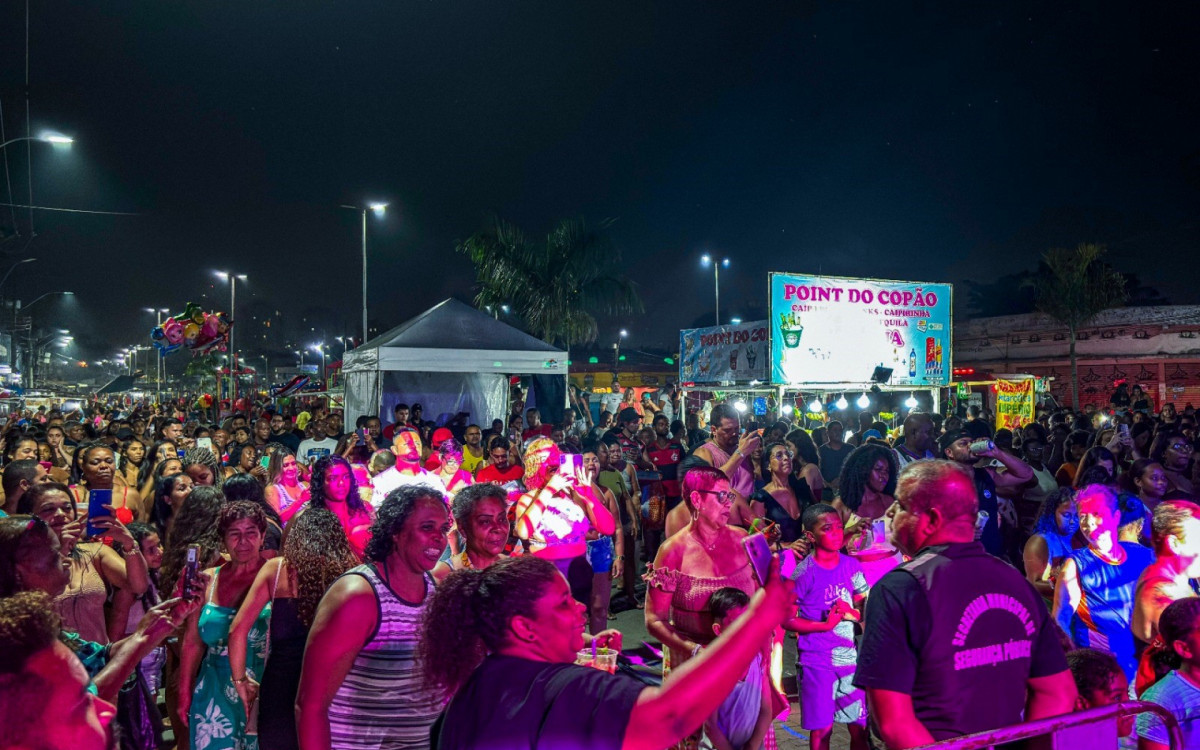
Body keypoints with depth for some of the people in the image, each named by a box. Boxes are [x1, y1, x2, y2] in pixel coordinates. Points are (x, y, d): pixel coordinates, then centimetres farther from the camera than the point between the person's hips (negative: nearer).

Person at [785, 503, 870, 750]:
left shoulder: (851, 565, 3)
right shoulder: (803, 573, -10)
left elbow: (863, 608, 10)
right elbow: (787, 620, -9)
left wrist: (850, 611, -12)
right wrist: (825, 625, -19)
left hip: (849, 656, 4)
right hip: (817, 661, -4)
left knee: (859, 726, 8)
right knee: (821, 729, 5)